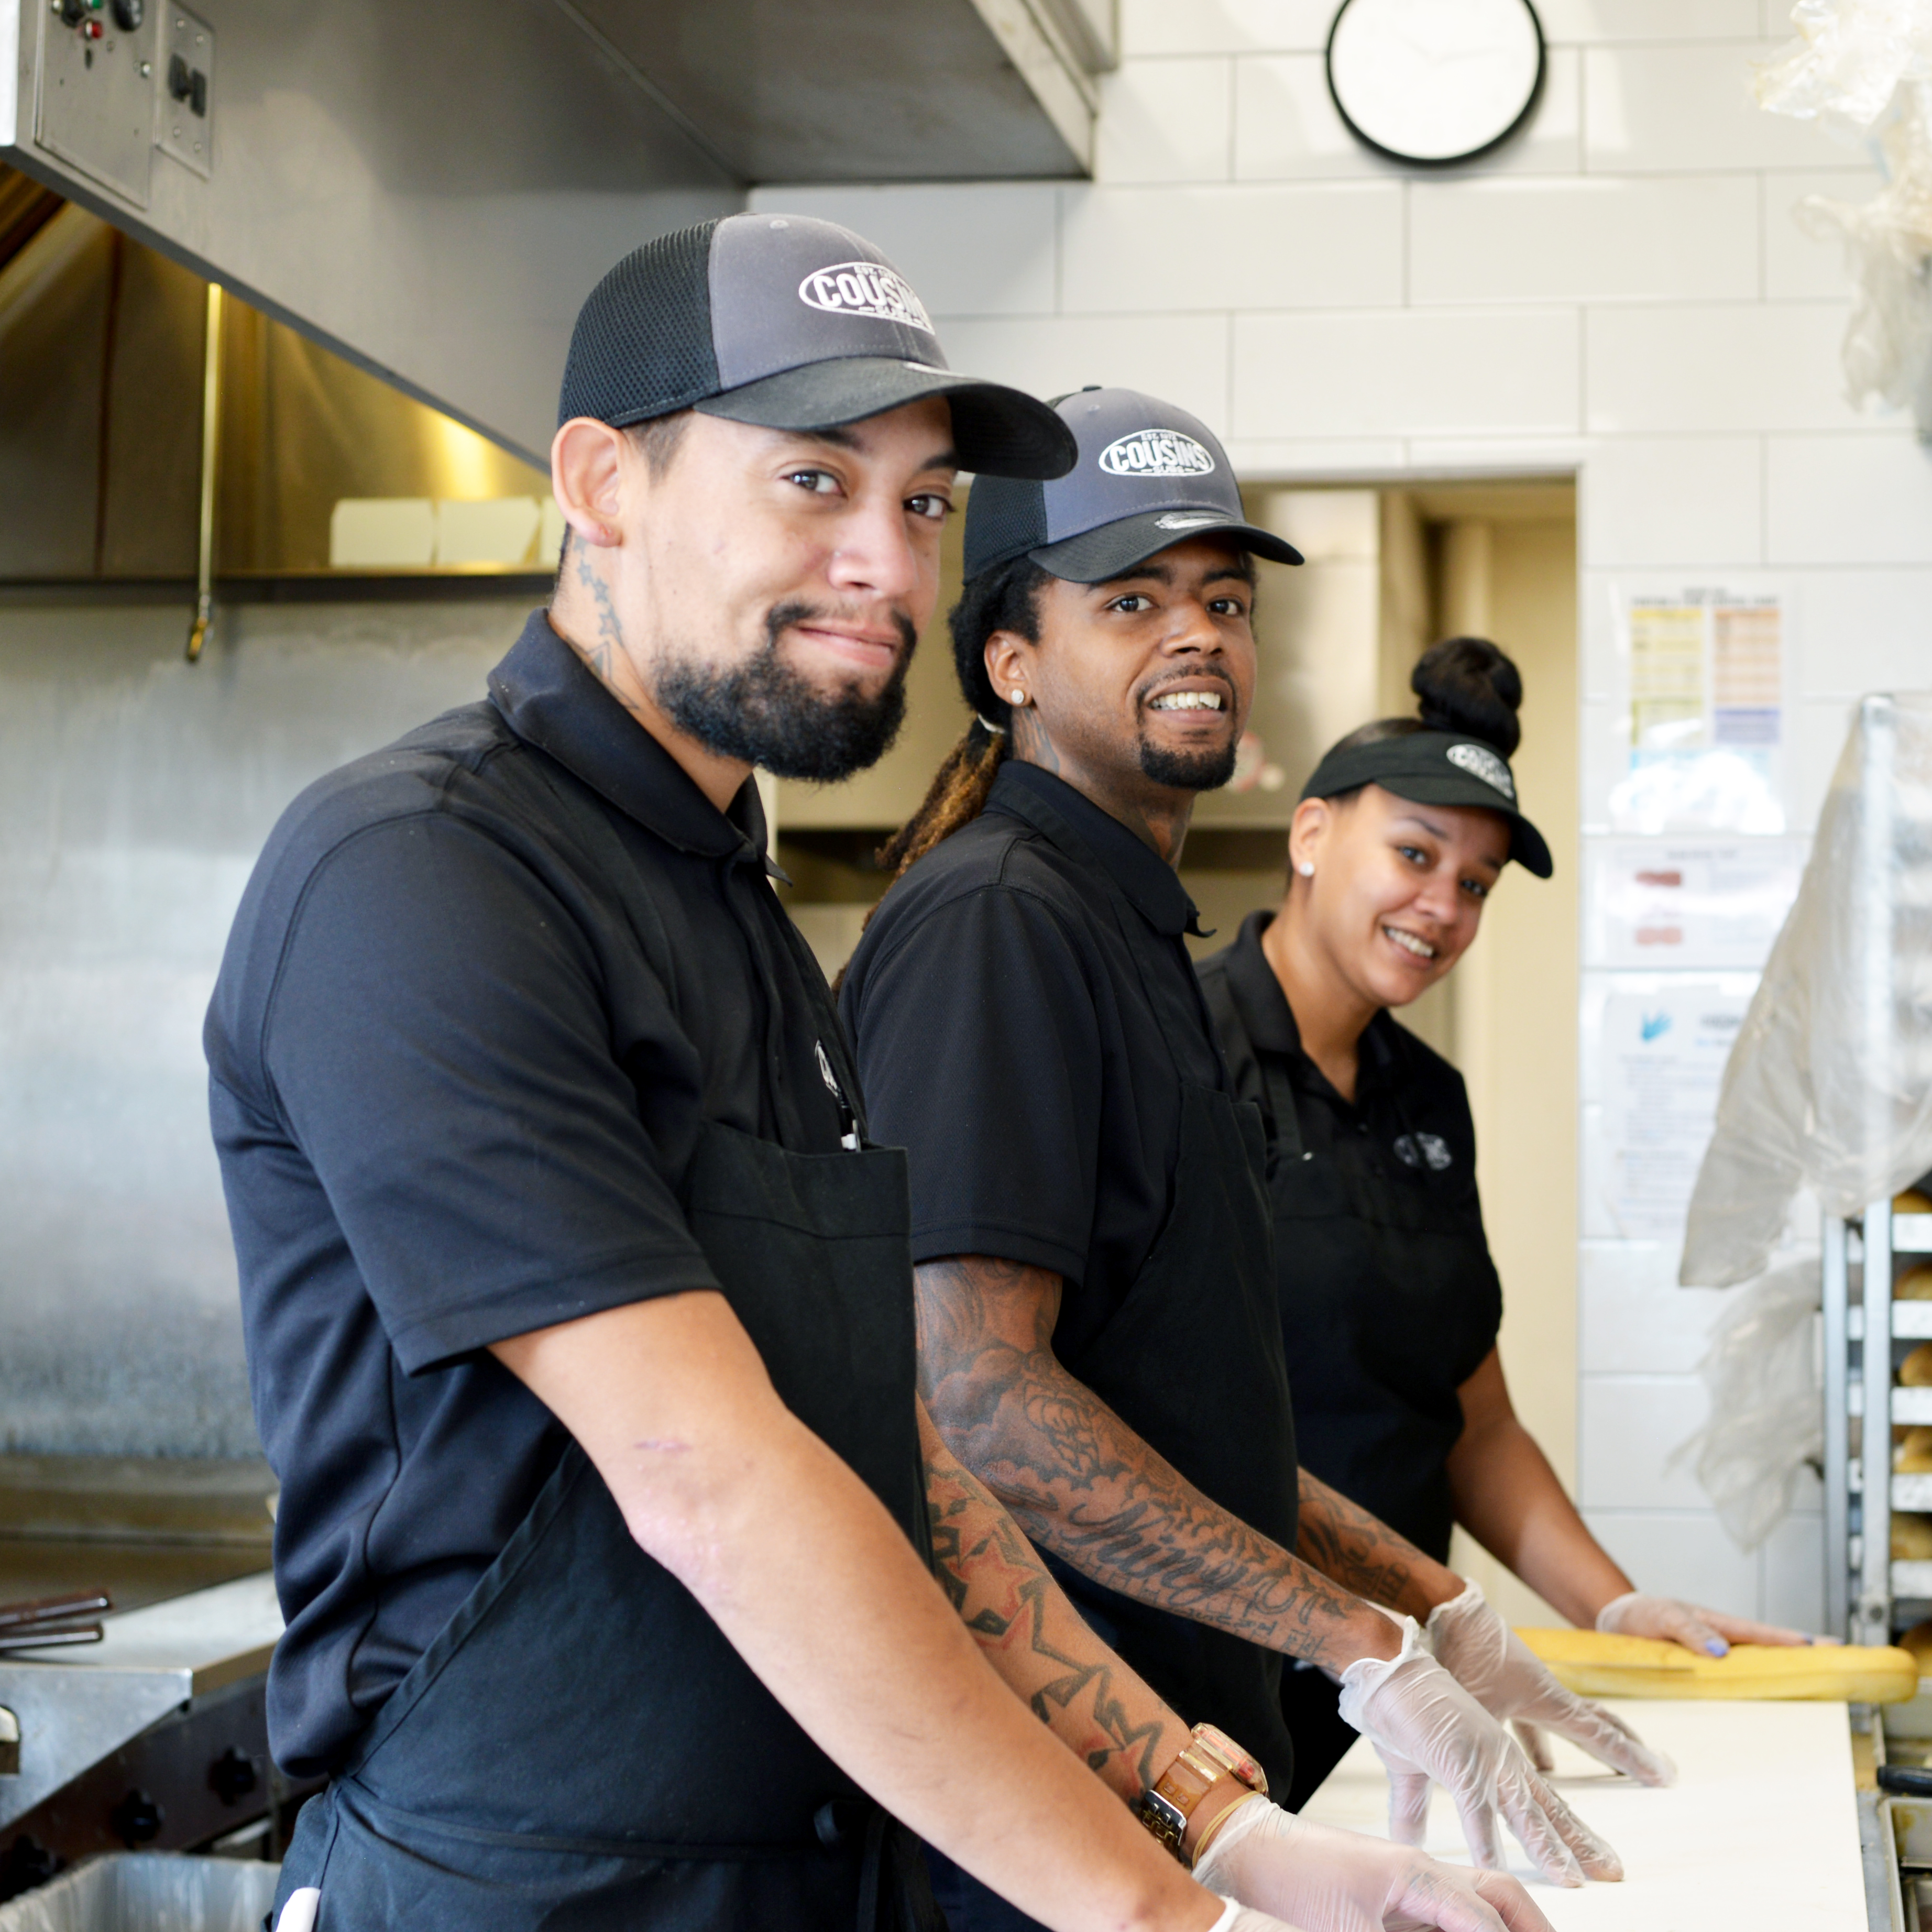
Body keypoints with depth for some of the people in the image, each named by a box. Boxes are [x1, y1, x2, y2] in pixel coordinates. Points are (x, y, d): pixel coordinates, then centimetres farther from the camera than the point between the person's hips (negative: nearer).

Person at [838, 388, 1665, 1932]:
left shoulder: (1134, 933, 17)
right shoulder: (991, 923, -14)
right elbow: (978, 1396, -24)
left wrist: (1438, 1613, 14)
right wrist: (1367, 1648, -21)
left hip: (1178, 1764, 9)